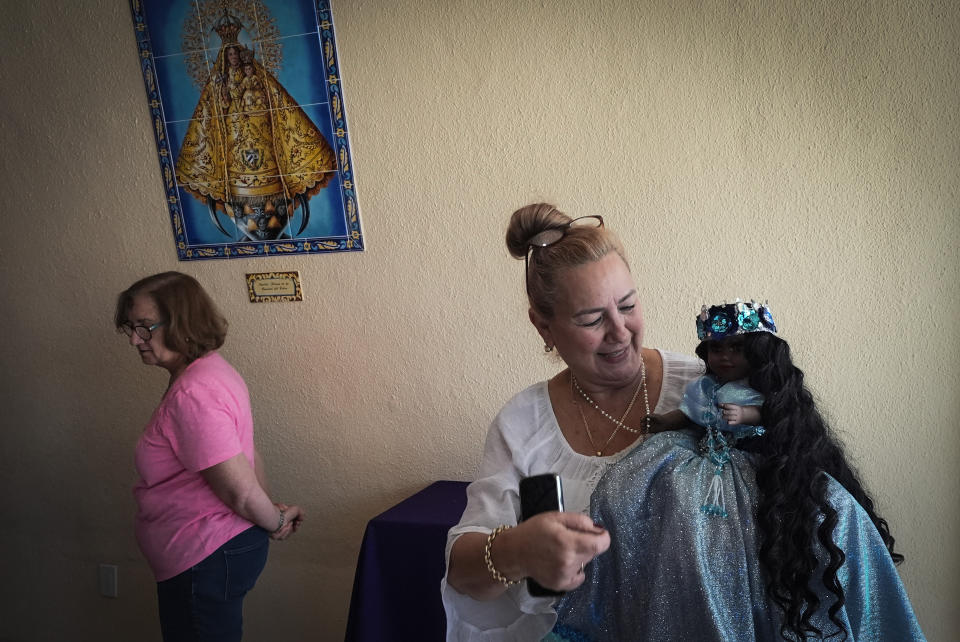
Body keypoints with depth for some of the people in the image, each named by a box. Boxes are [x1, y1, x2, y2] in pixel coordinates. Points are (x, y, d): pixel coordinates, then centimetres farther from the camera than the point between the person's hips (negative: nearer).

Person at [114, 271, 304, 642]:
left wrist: (274, 522, -9)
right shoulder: (210, 369, 7)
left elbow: (241, 491, -26)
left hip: (208, 560, -10)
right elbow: (247, 457, 11)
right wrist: (274, 517, 15)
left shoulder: (191, 395, -27)